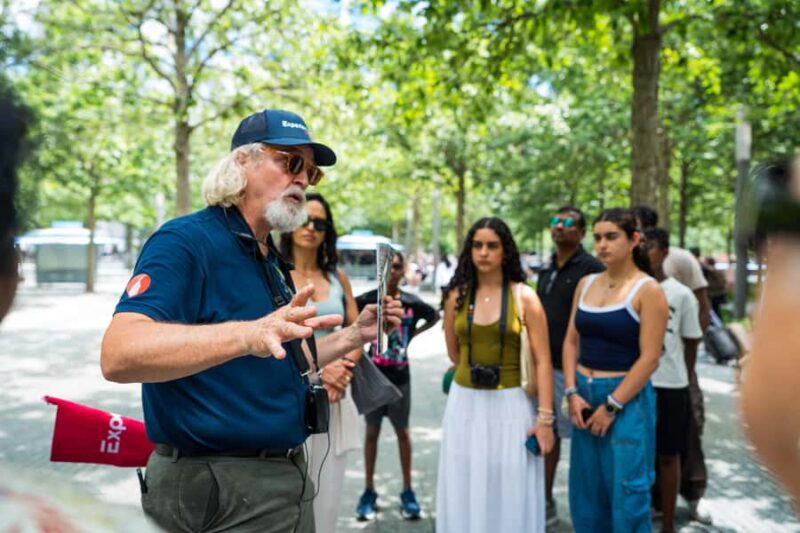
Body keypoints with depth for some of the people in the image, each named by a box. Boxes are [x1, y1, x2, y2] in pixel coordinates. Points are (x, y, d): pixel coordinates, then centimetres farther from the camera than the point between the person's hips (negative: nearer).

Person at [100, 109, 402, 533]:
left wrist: (355, 335, 10)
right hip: (217, 496, -9)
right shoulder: (185, 241, -15)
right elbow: (118, 354, -31)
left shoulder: (271, 261, 13)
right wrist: (249, 334, -44)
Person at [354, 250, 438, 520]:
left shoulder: (412, 303, -3)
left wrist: (414, 333, 5)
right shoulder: (366, 300, -10)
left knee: (403, 432, 11)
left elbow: (434, 316, 16)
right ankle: (369, 491, 20)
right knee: (372, 432, 9)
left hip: (400, 377, 1)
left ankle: (407, 491, 22)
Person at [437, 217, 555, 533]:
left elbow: (542, 360, -7)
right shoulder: (457, 296, 1)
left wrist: (545, 418, -11)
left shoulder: (524, 296, -5)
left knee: (510, 497, 6)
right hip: (465, 404, 2)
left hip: (509, 405, -2)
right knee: (465, 494, 11)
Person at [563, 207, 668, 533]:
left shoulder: (647, 290, -9)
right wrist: (572, 393, -3)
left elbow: (650, 358, -13)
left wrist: (612, 405, -13)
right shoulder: (586, 284, 7)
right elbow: (571, 341, 9)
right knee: (586, 489, 14)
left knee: (626, 491, 3)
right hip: (585, 395, 5)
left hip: (627, 399, -5)